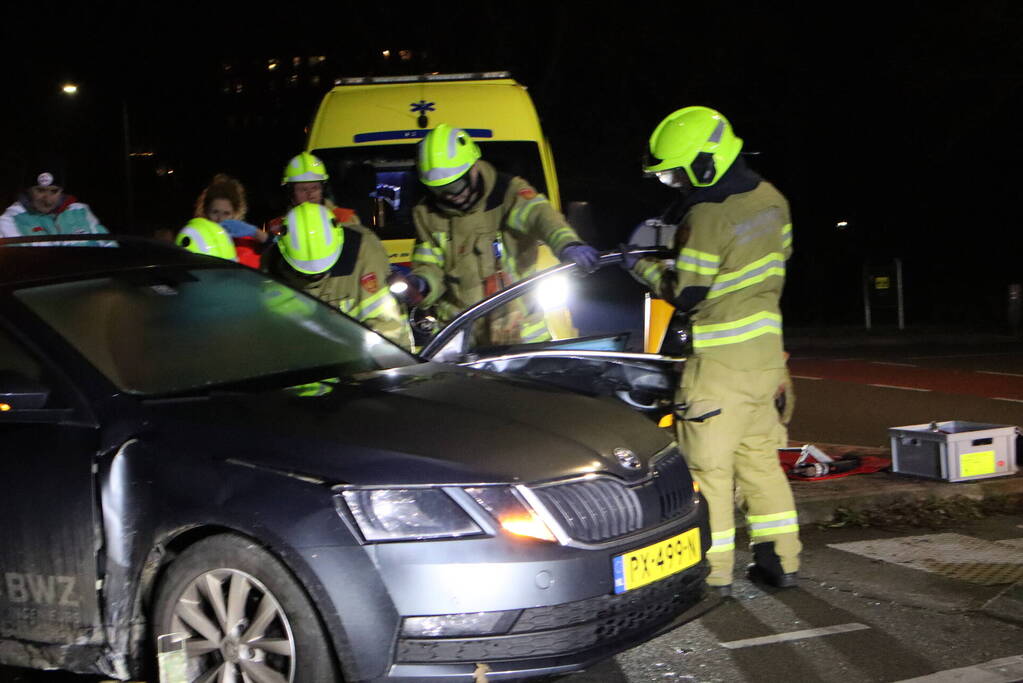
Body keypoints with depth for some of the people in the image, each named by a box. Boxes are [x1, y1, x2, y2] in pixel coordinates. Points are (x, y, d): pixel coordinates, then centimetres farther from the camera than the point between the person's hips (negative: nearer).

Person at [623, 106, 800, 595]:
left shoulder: (707, 219, -19)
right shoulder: (769, 199, 6)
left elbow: (685, 294, -16)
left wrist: (641, 266, -1)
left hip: (721, 358, -8)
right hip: (766, 348, 9)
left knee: (708, 463, -1)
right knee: (759, 455, 16)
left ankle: (711, 572, 2)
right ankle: (779, 560, 20)